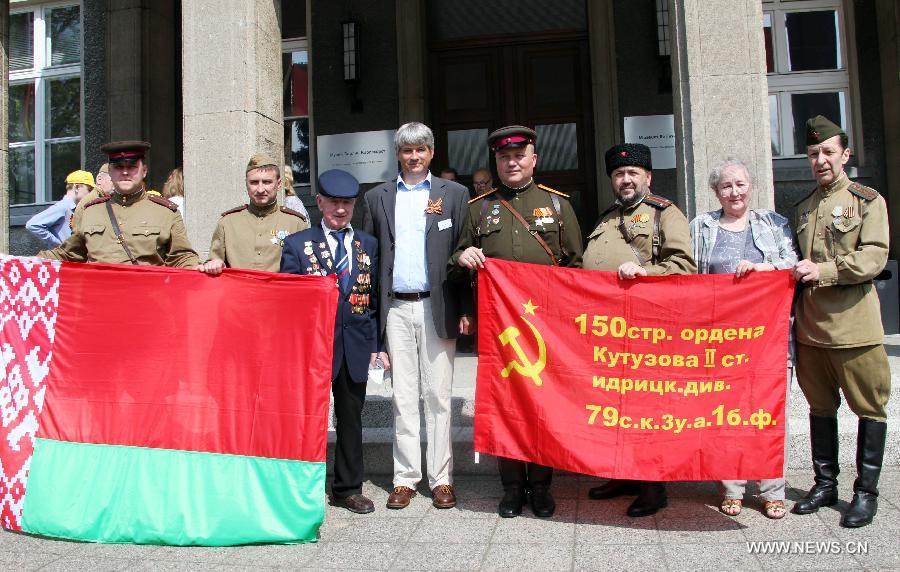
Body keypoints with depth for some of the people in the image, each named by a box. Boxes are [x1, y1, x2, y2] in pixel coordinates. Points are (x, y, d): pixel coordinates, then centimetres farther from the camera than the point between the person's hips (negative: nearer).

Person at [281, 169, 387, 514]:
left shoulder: (368, 245, 11)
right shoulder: (297, 244, 2)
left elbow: (373, 297, 10)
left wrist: (375, 344, 5)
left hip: (355, 344, 3)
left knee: (351, 417, 12)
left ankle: (348, 488, 25)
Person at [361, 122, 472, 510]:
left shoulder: (453, 194, 7)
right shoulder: (377, 198, 12)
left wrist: (465, 310, -5)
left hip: (437, 307, -1)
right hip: (396, 309, 2)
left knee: (438, 395, 3)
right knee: (403, 396, 6)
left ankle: (441, 478, 12)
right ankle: (405, 478, 15)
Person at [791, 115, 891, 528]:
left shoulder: (868, 200, 1)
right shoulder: (804, 208, 16)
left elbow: (875, 257, -11)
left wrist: (824, 270, -19)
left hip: (854, 324, -5)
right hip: (809, 325, 5)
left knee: (869, 408, 2)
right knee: (820, 406, 12)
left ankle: (866, 491, 14)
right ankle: (826, 484, 24)